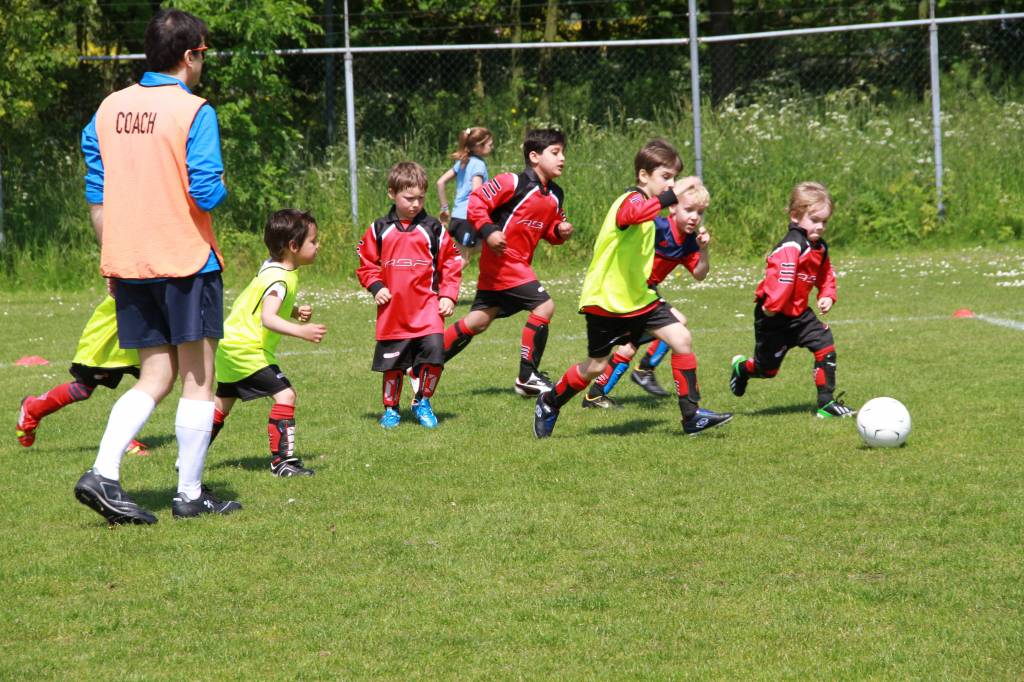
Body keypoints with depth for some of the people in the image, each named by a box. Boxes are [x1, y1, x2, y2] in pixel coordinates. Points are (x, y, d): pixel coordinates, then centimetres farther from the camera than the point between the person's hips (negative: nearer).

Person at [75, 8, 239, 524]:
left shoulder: (109, 109, 7)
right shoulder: (193, 111, -11)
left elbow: (96, 195, 11)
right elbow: (206, 192, -17)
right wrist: (222, 186, 6)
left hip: (129, 265, 6)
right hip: (186, 264, -6)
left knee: (154, 380, 12)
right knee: (198, 381, 5)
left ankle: (103, 474, -6)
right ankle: (190, 494, 7)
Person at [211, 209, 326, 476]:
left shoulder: (272, 267, 6)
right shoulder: (279, 279, -24)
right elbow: (268, 319, -37)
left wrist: (296, 312, 5)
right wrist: (301, 331, -49)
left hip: (230, 344, 11)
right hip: (247, 349, -11)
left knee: (223, 402, 23)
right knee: (285, 395, -16)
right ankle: (282, 460, -17)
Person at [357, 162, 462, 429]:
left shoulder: (433, 229, 3)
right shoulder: (379, 230, 4)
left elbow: (451, 264, 7)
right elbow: (366, 263, 11)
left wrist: (448, 296, -2)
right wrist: (376, 287, -5)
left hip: (427, 308, -1)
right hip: (392, 311, 1)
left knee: (433, 353, -14)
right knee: (392, 363, 7)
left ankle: (422, 402, 7)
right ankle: (391, 408, 26)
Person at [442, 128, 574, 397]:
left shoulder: (555, 196, 10)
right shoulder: (513, 183, -14)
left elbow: (550, 229, 21)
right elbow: (476, 201, -15)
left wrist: (560, 231, -1)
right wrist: (488, 231, -25)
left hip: (519, 264, 9)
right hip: (503, 261, -9)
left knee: (479, 320, 13)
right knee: (543, 306, -14)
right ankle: (527, 377, -5)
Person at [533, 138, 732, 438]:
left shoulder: (647, 204, 12)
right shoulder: (630, 201, -18)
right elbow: (635, 215, -46)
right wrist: (673, 195, -55)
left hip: (639, 298, 8)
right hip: (606, 301, -8)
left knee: (681, 339, -9)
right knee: (596, 366, 3)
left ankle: (691, 416, -4)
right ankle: (549, 403, 29)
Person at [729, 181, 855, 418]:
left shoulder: (820, 248, 6)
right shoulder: (791, 247, -25)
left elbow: (826, 275, 19)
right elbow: (781, 276, -36)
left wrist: (827, 296, 2)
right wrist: (772, 306, -37)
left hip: (799, 313, 8)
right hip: (774, 318, -8)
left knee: (825, 345, -10)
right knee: (767, 367, 5)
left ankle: (826, 403, -4)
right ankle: (742, 368, 43)